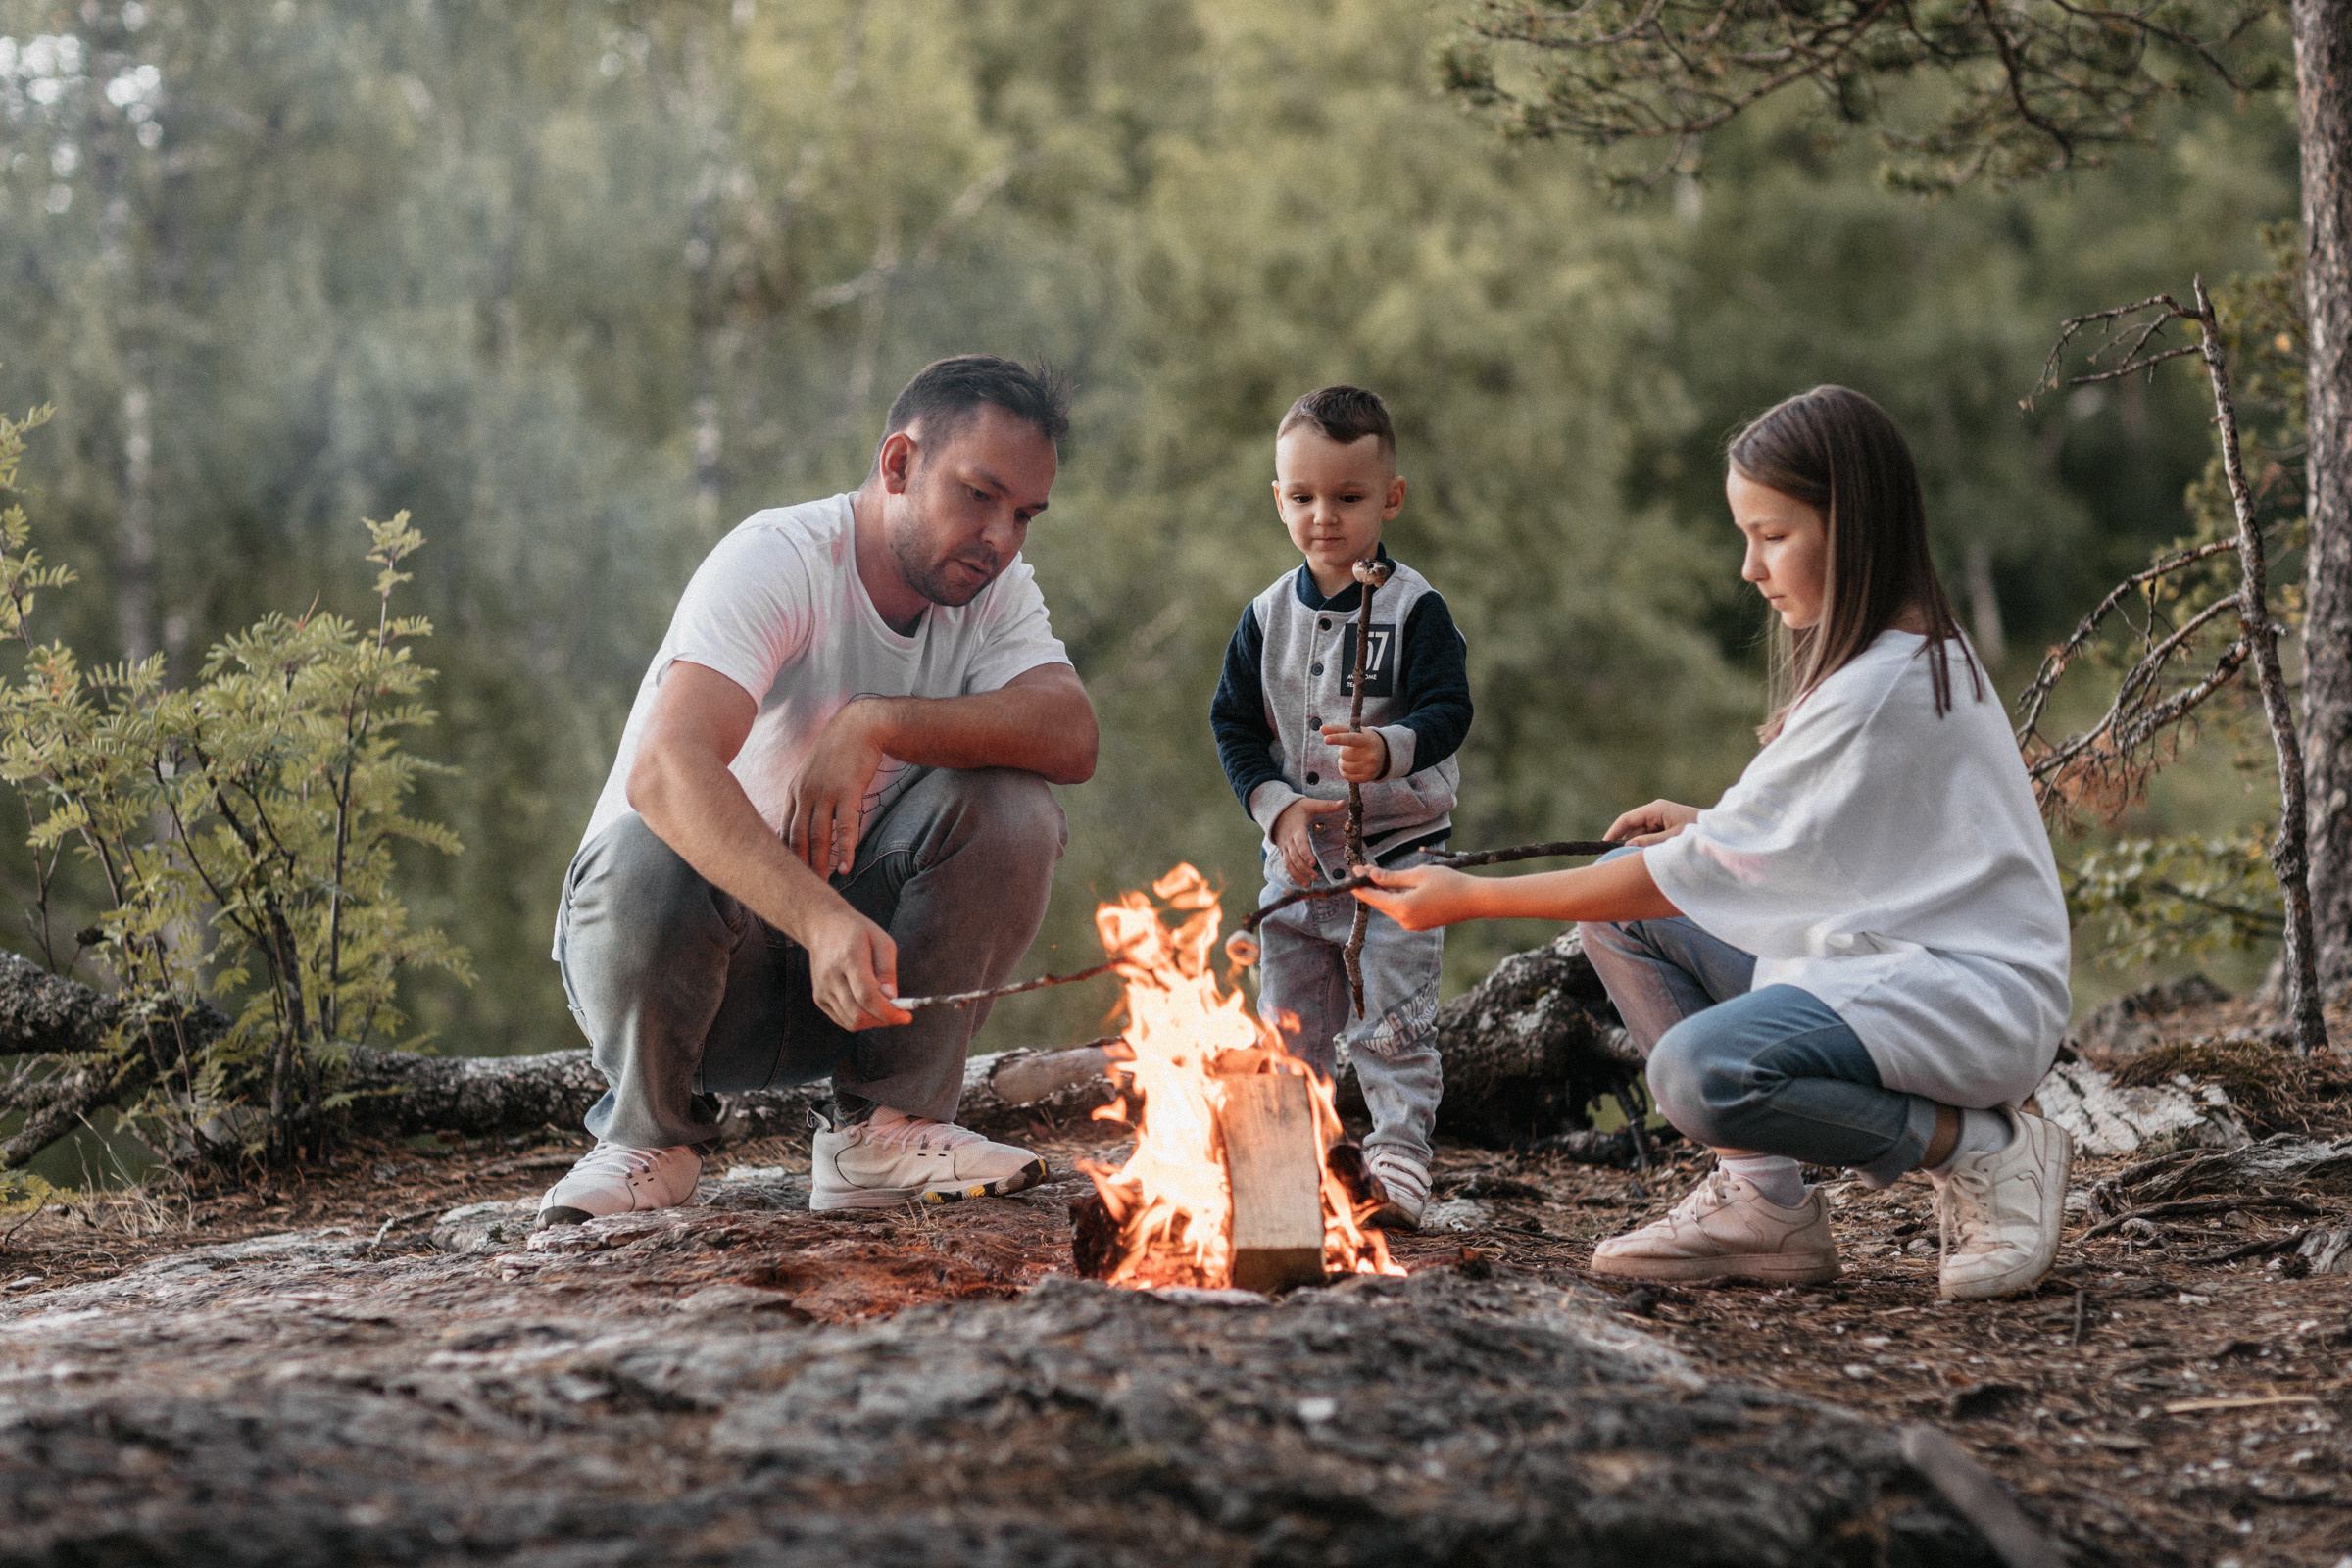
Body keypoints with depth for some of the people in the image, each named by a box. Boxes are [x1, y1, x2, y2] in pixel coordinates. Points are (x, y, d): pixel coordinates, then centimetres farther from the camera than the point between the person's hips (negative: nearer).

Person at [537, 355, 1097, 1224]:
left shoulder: (994, 590, -1)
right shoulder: (776, 561, -21)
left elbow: (1070, 734, -22)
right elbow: (665, 772, -39)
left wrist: (875, 723, -34)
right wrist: (822, 919, -54)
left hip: (849, 947, 4)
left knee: (1011, 807, -20)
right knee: (648, 855, -38)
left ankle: (885, 1129, -8)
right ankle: (648, 1130, -7)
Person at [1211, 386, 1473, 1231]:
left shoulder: (1414, 607, -8)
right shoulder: (1268, 616, 4)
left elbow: (1447, 712, -14)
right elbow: (1234, 722, 5)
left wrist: (1388, 752, -34)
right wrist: (1278, 806, -10)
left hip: (1395, 851, -4)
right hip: (1296, 856, 5)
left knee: (1390, 1021, -6)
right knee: (1288, 1026, 10)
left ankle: (1399, 1162, -1)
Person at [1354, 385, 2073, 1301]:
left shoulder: (1887, 686, -20)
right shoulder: (1902, 650, 11)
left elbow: (1700, 875, -20)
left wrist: (1475, 899, -17)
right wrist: (1715, 829, 0)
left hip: (1975, 996, -11)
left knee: (1701, 1071, -32)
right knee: (1619, 905, 6)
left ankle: (1980, 1148, -11)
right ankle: (1760, 1199, 2)